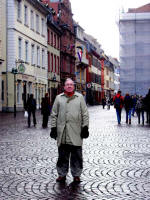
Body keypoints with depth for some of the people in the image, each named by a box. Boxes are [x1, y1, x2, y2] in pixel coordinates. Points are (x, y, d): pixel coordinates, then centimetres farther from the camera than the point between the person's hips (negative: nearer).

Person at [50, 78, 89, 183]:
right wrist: (53, 127, 4)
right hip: (62, 132, 1)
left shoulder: (80, 97, 8)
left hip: (76, 132, -1)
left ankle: (76, 175, 14)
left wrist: (85, 127, 0)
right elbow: (54, 114, 11)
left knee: (76, 155, 3)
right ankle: (62, 174, 19)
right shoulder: (59, 98, 10)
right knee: (62, 155, 8)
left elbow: (85, 113, 6)